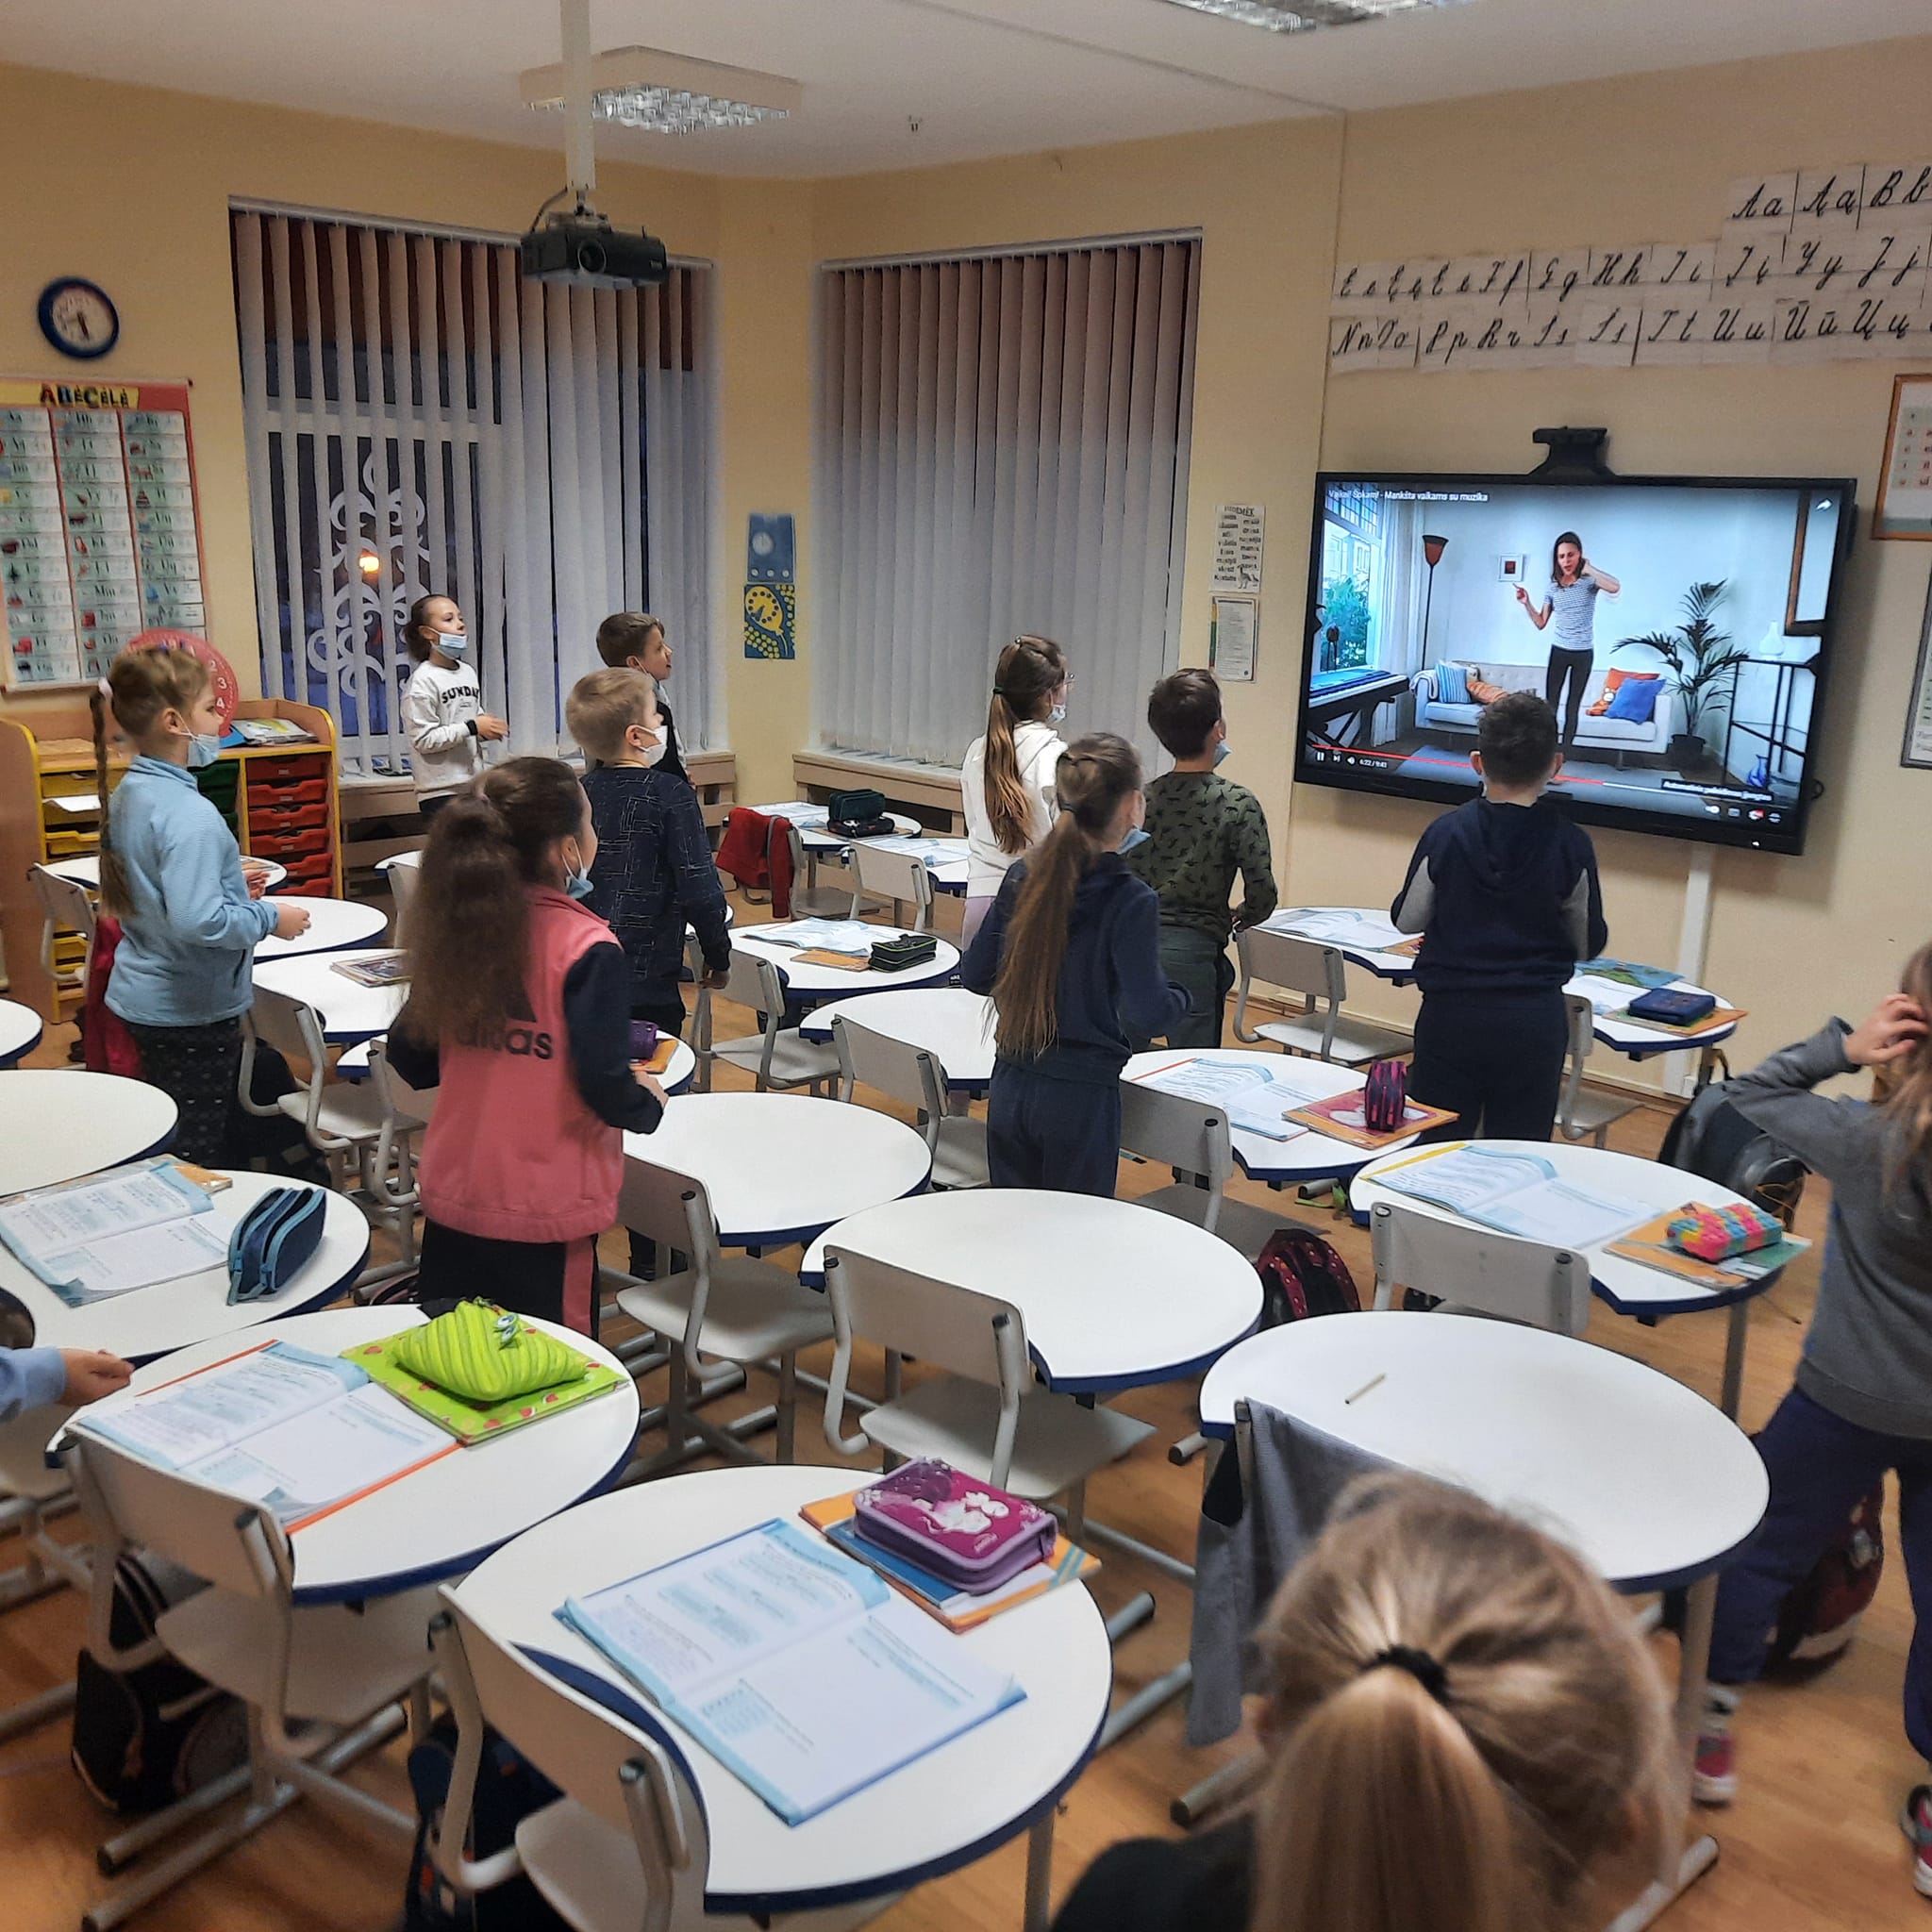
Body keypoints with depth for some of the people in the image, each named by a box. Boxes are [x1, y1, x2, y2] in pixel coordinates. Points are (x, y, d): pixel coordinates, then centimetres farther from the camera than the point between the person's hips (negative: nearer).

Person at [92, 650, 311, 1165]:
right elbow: (197, 921, -33)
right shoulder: (189, 815, -25)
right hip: (191, 1008, -9)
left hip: (142, 998, 9)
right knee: (200, 1155, 2)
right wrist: (269, 917, -18)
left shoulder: (127, 796, 4)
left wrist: (231, 887, 10)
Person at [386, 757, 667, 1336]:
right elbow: (605, 1087, -20)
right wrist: (649, 1103, 1)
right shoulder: (587, 949, -18)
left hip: (452, 1201, 6)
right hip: (545, 1215, -5)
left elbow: (410, 1060, 6)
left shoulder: (456, 926, -1)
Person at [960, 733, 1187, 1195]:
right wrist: (1179, 998, 0)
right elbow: (1144, 1016, -20)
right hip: (1080, 1099, -5)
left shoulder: (1022, 878, -1)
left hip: (1010, 1088, 5)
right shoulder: (1131, 901, -17)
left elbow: (975, 975, 5)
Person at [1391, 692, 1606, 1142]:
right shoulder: (1570, 844, -9)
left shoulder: (1446, 833, -10)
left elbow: (1407, 919, 2)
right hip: (1534, 1019, 0)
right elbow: (1589, 943, 1)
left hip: (1451, 1011, 0)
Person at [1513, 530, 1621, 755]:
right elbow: (1540, 623, 8)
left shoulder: (1589, 580, -8)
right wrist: (1526, 603, -6)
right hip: (1559, 651, 3)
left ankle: (1566, 748, 10)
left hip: (1583, 653, -3)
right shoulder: (1554, 586, 3)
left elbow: (1615, 587, -31)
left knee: (1573, 705, 5)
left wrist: (1589, 569, -23)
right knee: (1550, 703, -2)